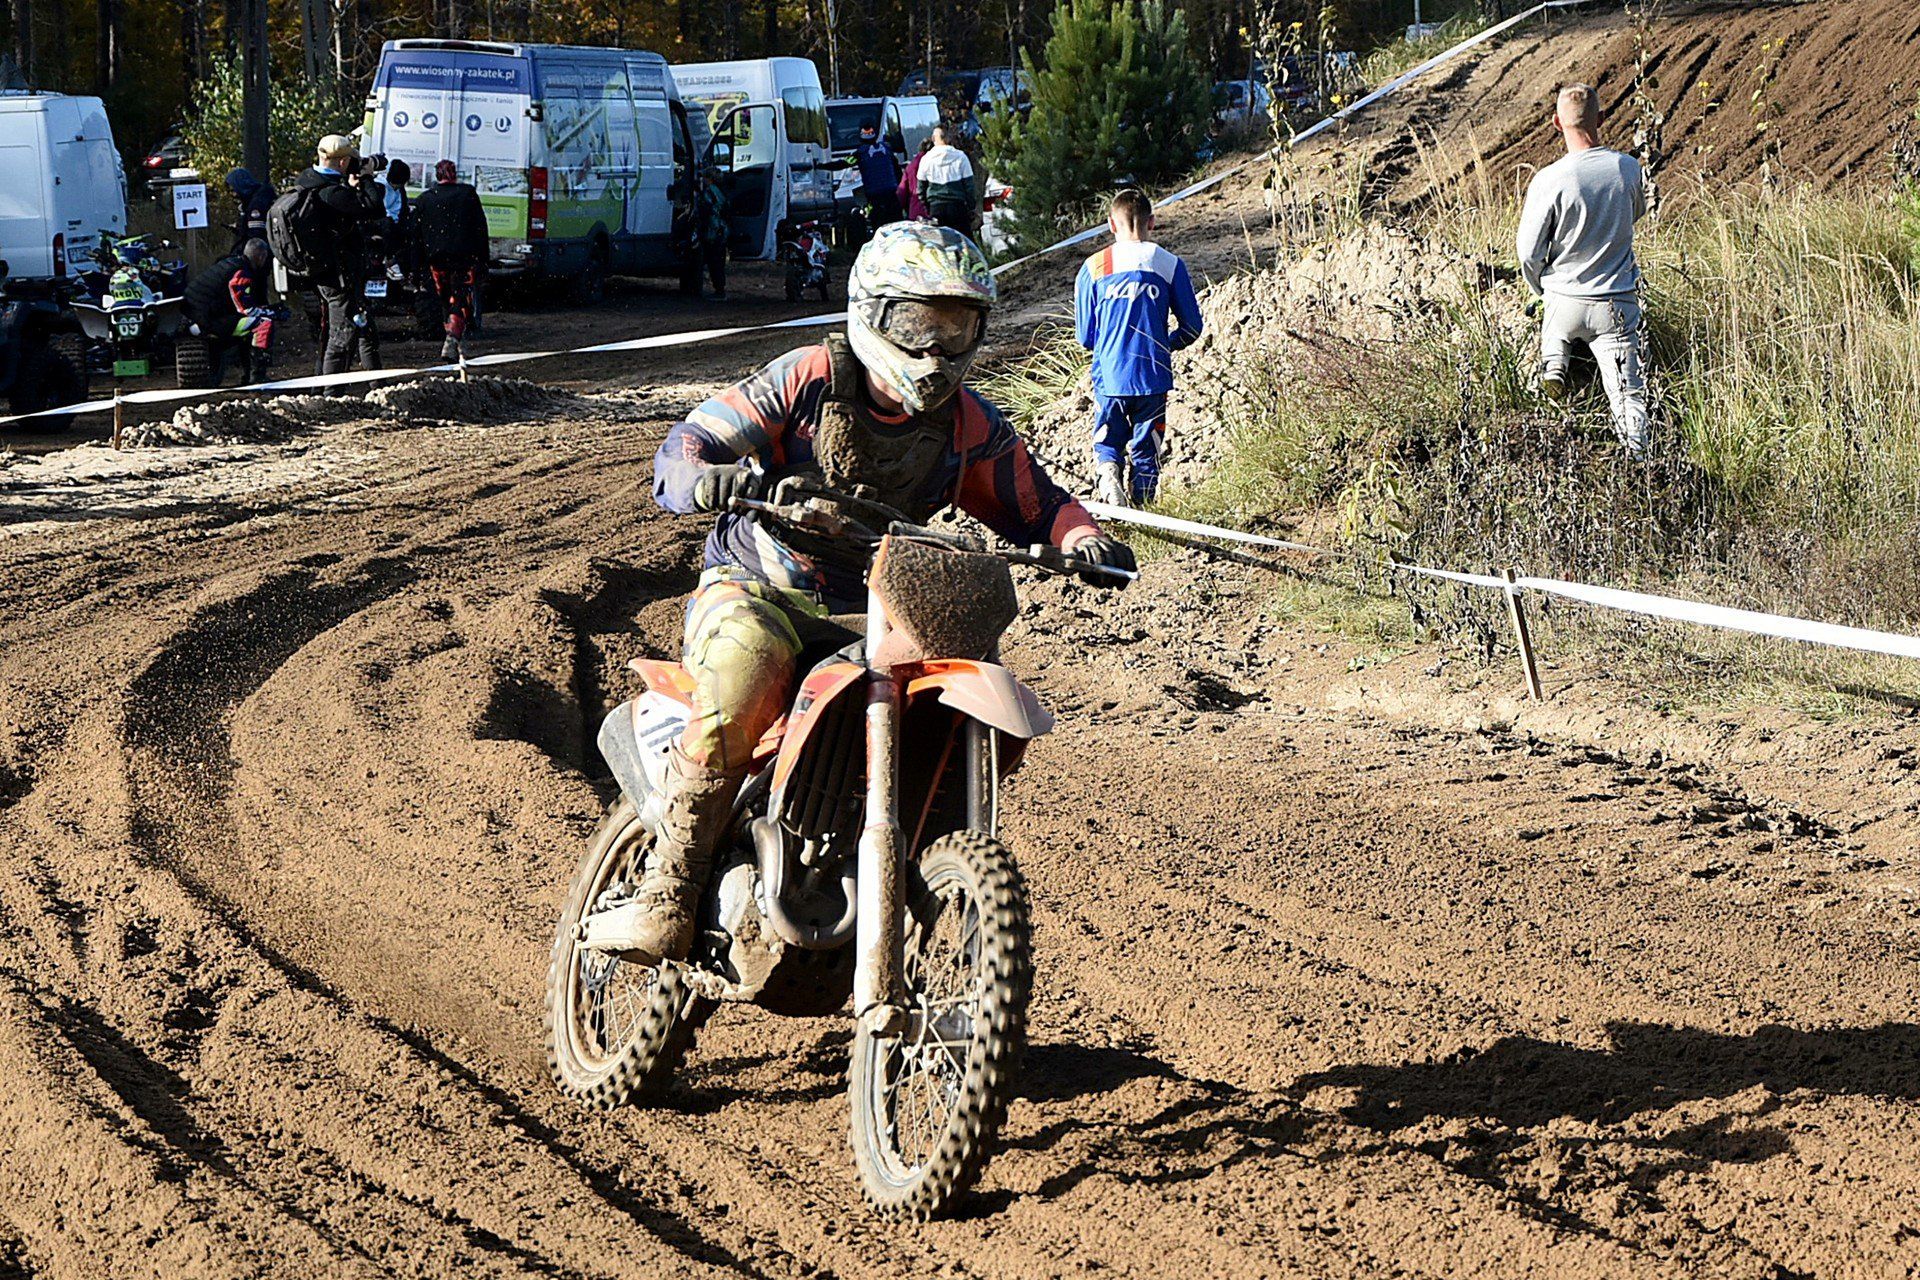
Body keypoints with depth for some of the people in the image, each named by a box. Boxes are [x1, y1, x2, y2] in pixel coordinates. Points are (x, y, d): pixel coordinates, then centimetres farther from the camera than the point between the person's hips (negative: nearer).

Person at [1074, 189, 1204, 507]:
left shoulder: (1093, 268, -1)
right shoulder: (1169, 265, -1)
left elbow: (1085, 336, 5)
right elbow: (1191, 327, 5)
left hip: (1109, 377, 0)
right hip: (1153, 377, 0)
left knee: (1107, 444, 12)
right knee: (1146, 452, 12)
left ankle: (1109, 475, -18)